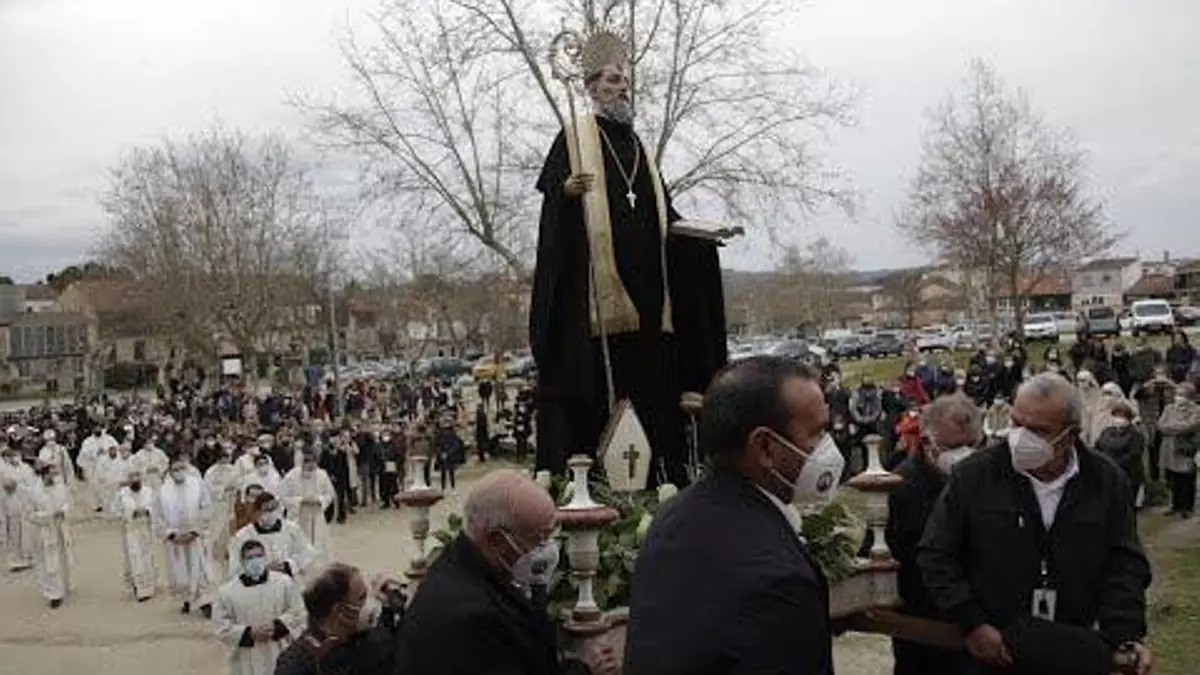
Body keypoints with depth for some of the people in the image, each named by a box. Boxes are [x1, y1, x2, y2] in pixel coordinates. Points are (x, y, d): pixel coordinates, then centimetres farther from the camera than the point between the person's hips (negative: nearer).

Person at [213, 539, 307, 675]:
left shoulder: (284, 582, -4)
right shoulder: (227, 591, -6)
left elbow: (297, 612, 0)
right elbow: (221, 627, -4)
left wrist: (277, 626, -16)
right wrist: (249, 633, -17)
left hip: (281, 657, 1)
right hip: (247, 663, -1)